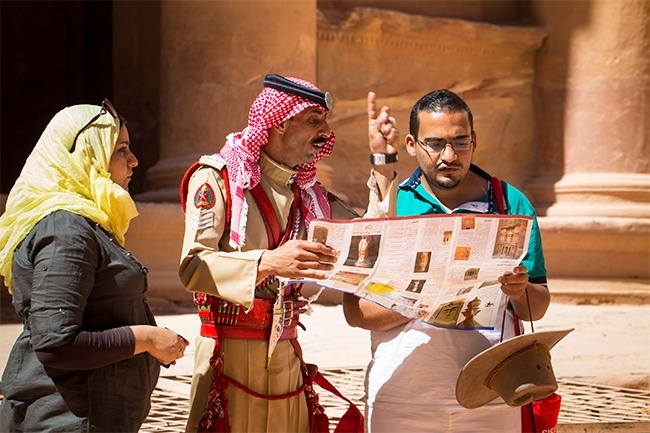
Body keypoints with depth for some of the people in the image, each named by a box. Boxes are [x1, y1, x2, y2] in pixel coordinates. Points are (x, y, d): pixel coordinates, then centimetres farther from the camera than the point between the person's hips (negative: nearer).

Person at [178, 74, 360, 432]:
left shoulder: (309, 195, 15)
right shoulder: (217, 179, -5)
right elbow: (192, 268, -18)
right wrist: (269, 262, -32)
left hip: (286, 358, 6)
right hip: (229, 354, -5)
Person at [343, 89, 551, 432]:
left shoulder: (511, 204, 6)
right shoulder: (389, 206, 1)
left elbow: (537, 309, 8)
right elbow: (355, 311, -5)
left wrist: (521, 291, -14)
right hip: (401, 401, -1)